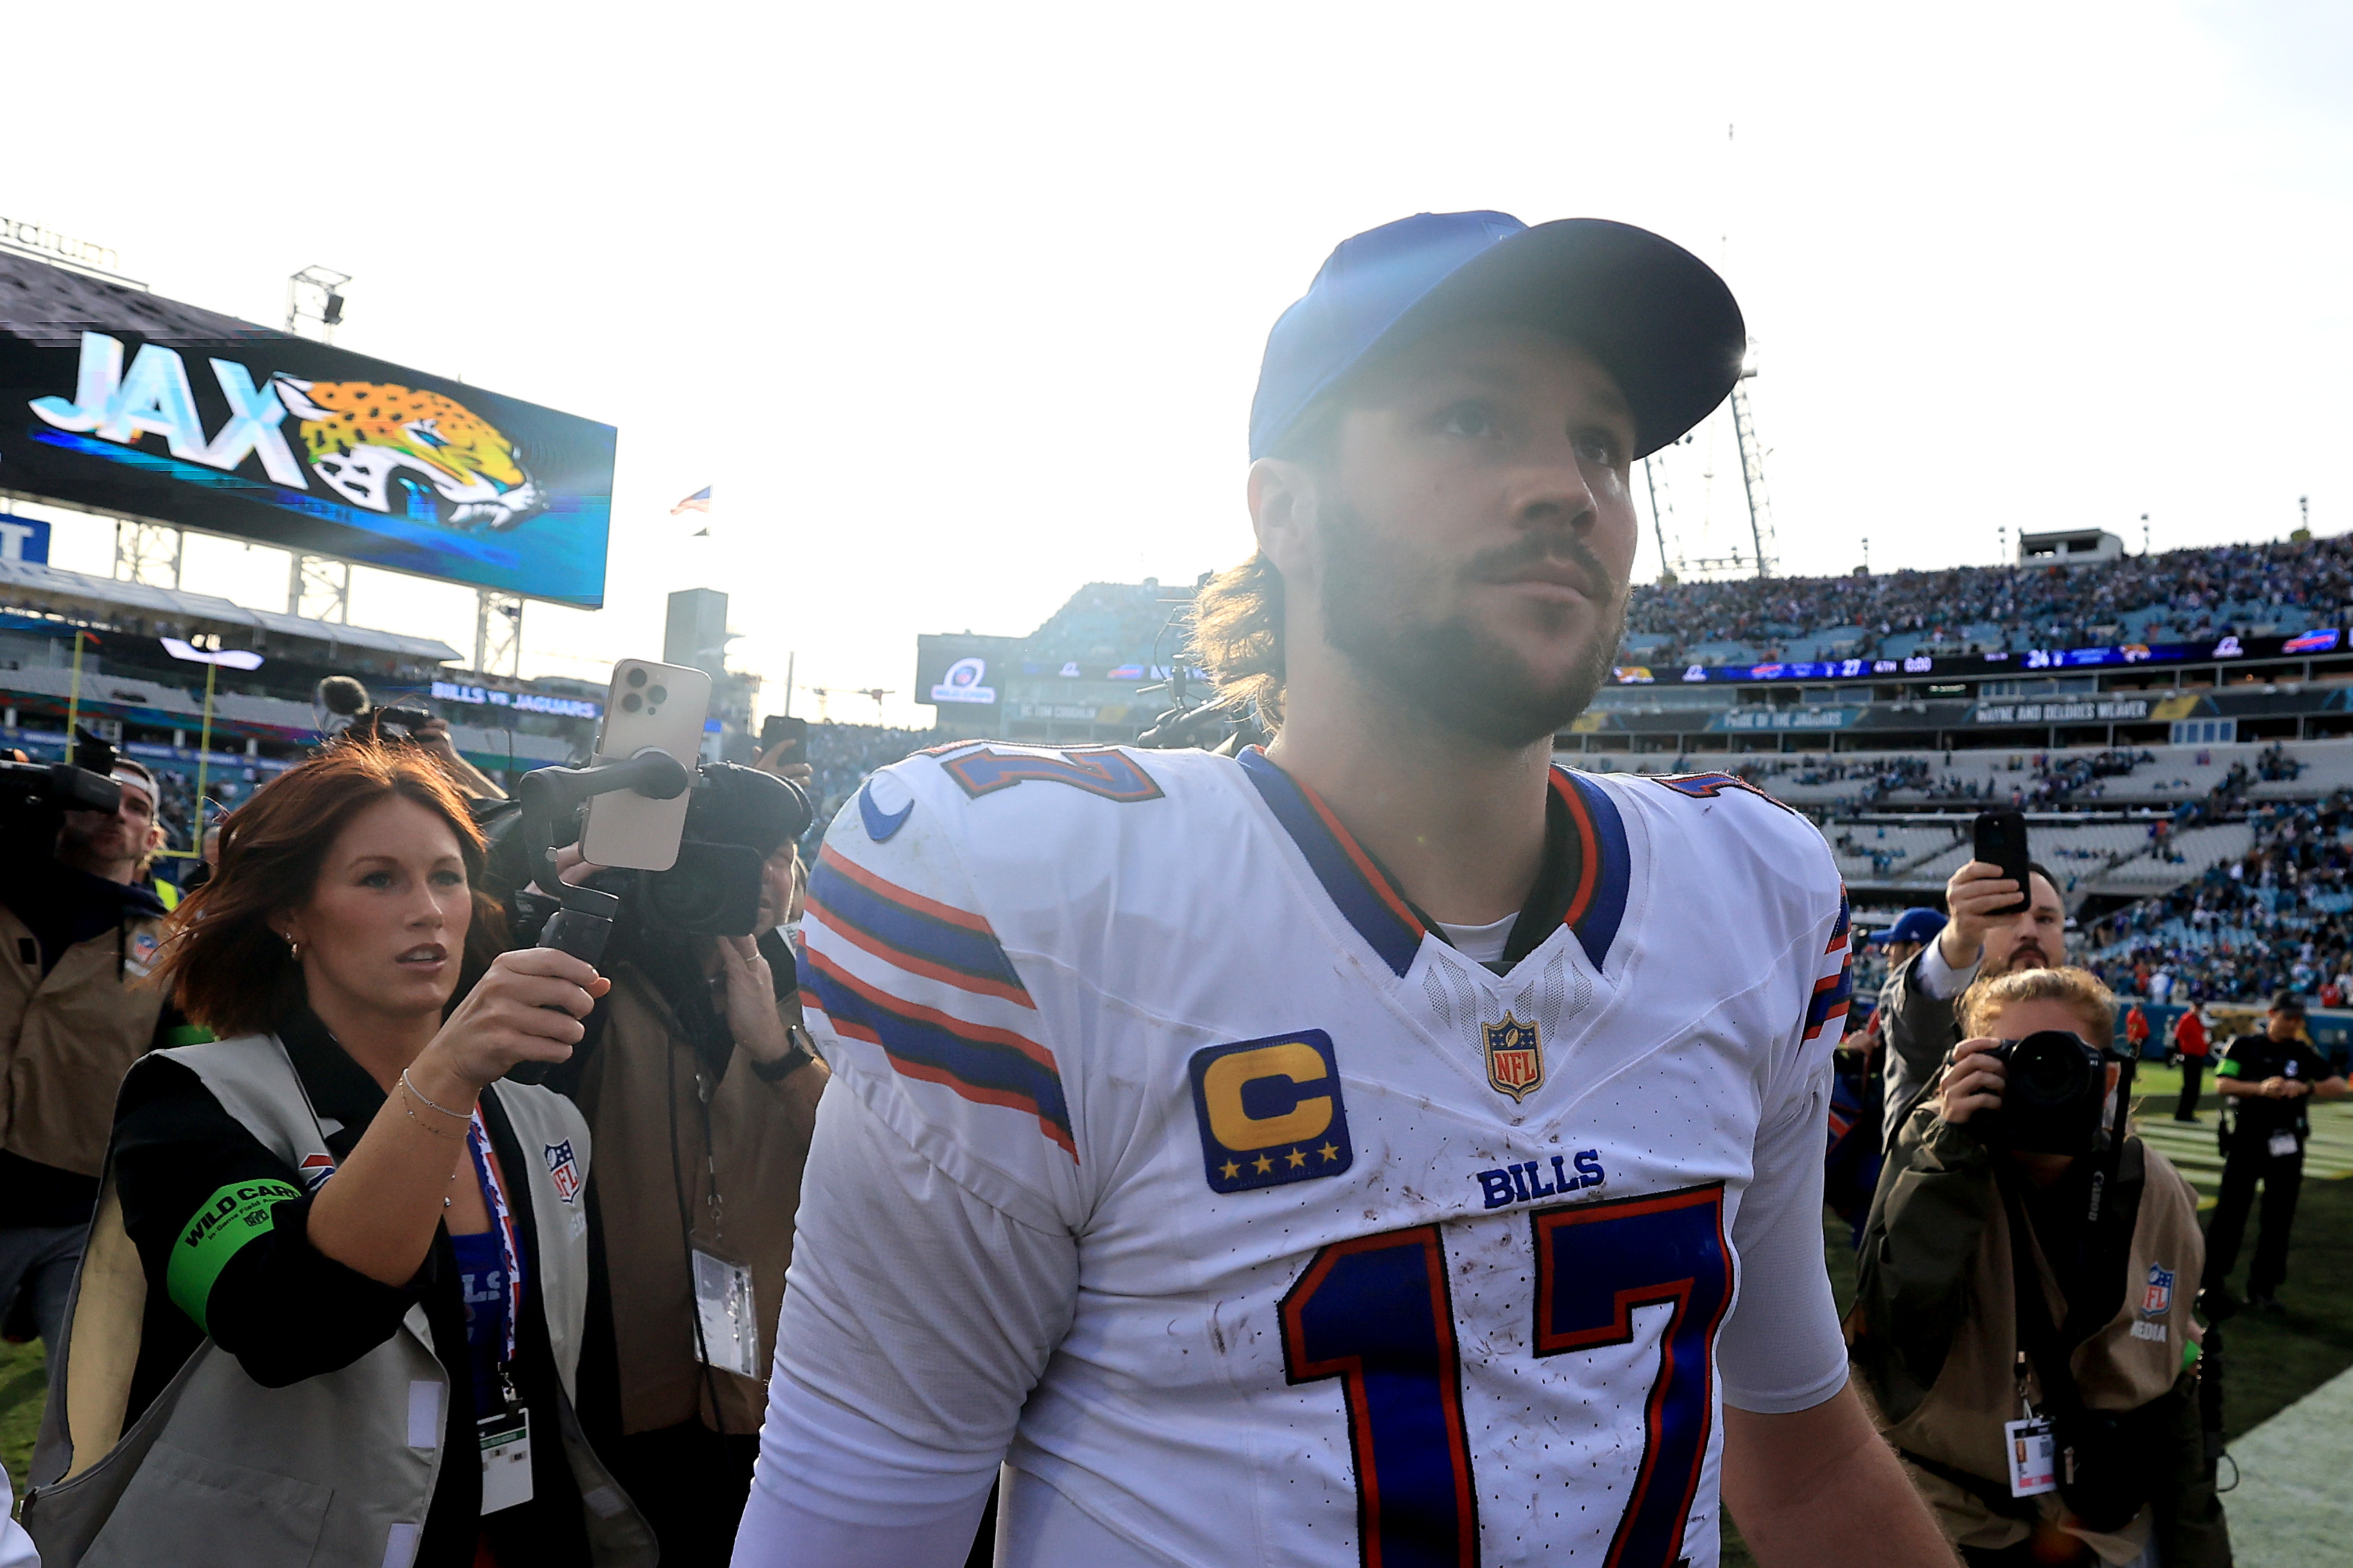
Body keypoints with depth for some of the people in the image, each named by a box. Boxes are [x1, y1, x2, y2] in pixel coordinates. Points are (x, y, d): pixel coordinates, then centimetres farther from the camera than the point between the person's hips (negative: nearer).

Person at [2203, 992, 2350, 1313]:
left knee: (2278, 1218, 5)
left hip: (2286, 1146, 3)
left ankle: (2263, 1288, 14)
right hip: (2245, 1141, -2)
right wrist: (2260, 1088, -23)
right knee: (2230, 1211, 0)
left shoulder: (2303, 1053, 9)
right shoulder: (2244, 1046, 3)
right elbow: (2222, 1083, -8)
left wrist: (2306, 1088, -17)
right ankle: (2213, 1279, 9)